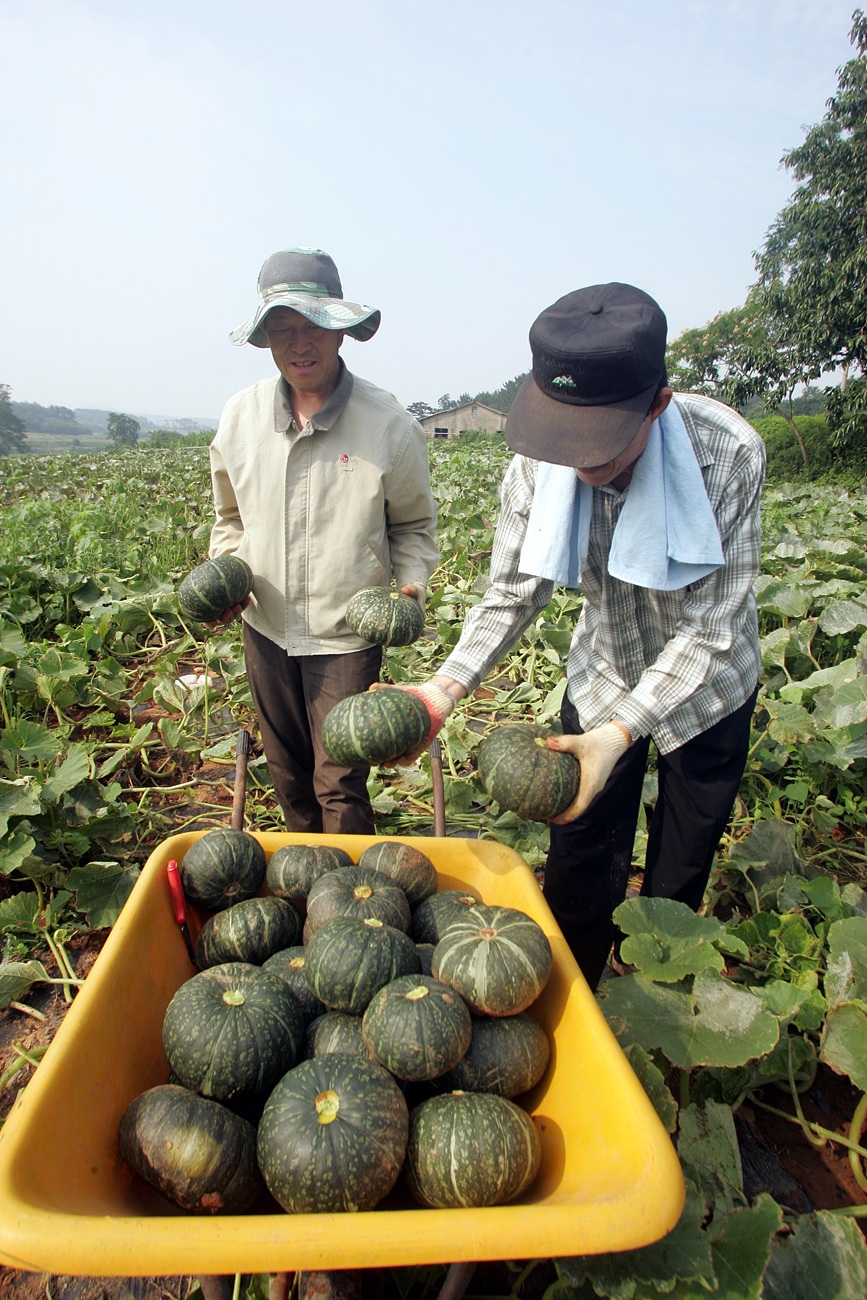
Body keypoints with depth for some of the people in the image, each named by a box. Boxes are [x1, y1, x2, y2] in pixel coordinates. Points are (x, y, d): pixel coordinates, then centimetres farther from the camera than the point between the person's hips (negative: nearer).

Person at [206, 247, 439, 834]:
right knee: (288, 773, 20)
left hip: (347, 636, -4)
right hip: (265, 628, 5)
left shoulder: (390, 425, -11)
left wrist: (411, 583, -15)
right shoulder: (240, 416, -1)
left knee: (339, 782, -2)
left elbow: (413, 525, 2)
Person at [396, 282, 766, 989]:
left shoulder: (730, 454, -32)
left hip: (705, 687, -1)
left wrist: (620, 732, -38)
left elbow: (710, 629, -28)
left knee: (679, 874, 14)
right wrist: (446, 688, -28)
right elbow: (513, 593, -14)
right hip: (602, 676, 2)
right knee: (580, 861, 10)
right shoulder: (538, 465, -23)